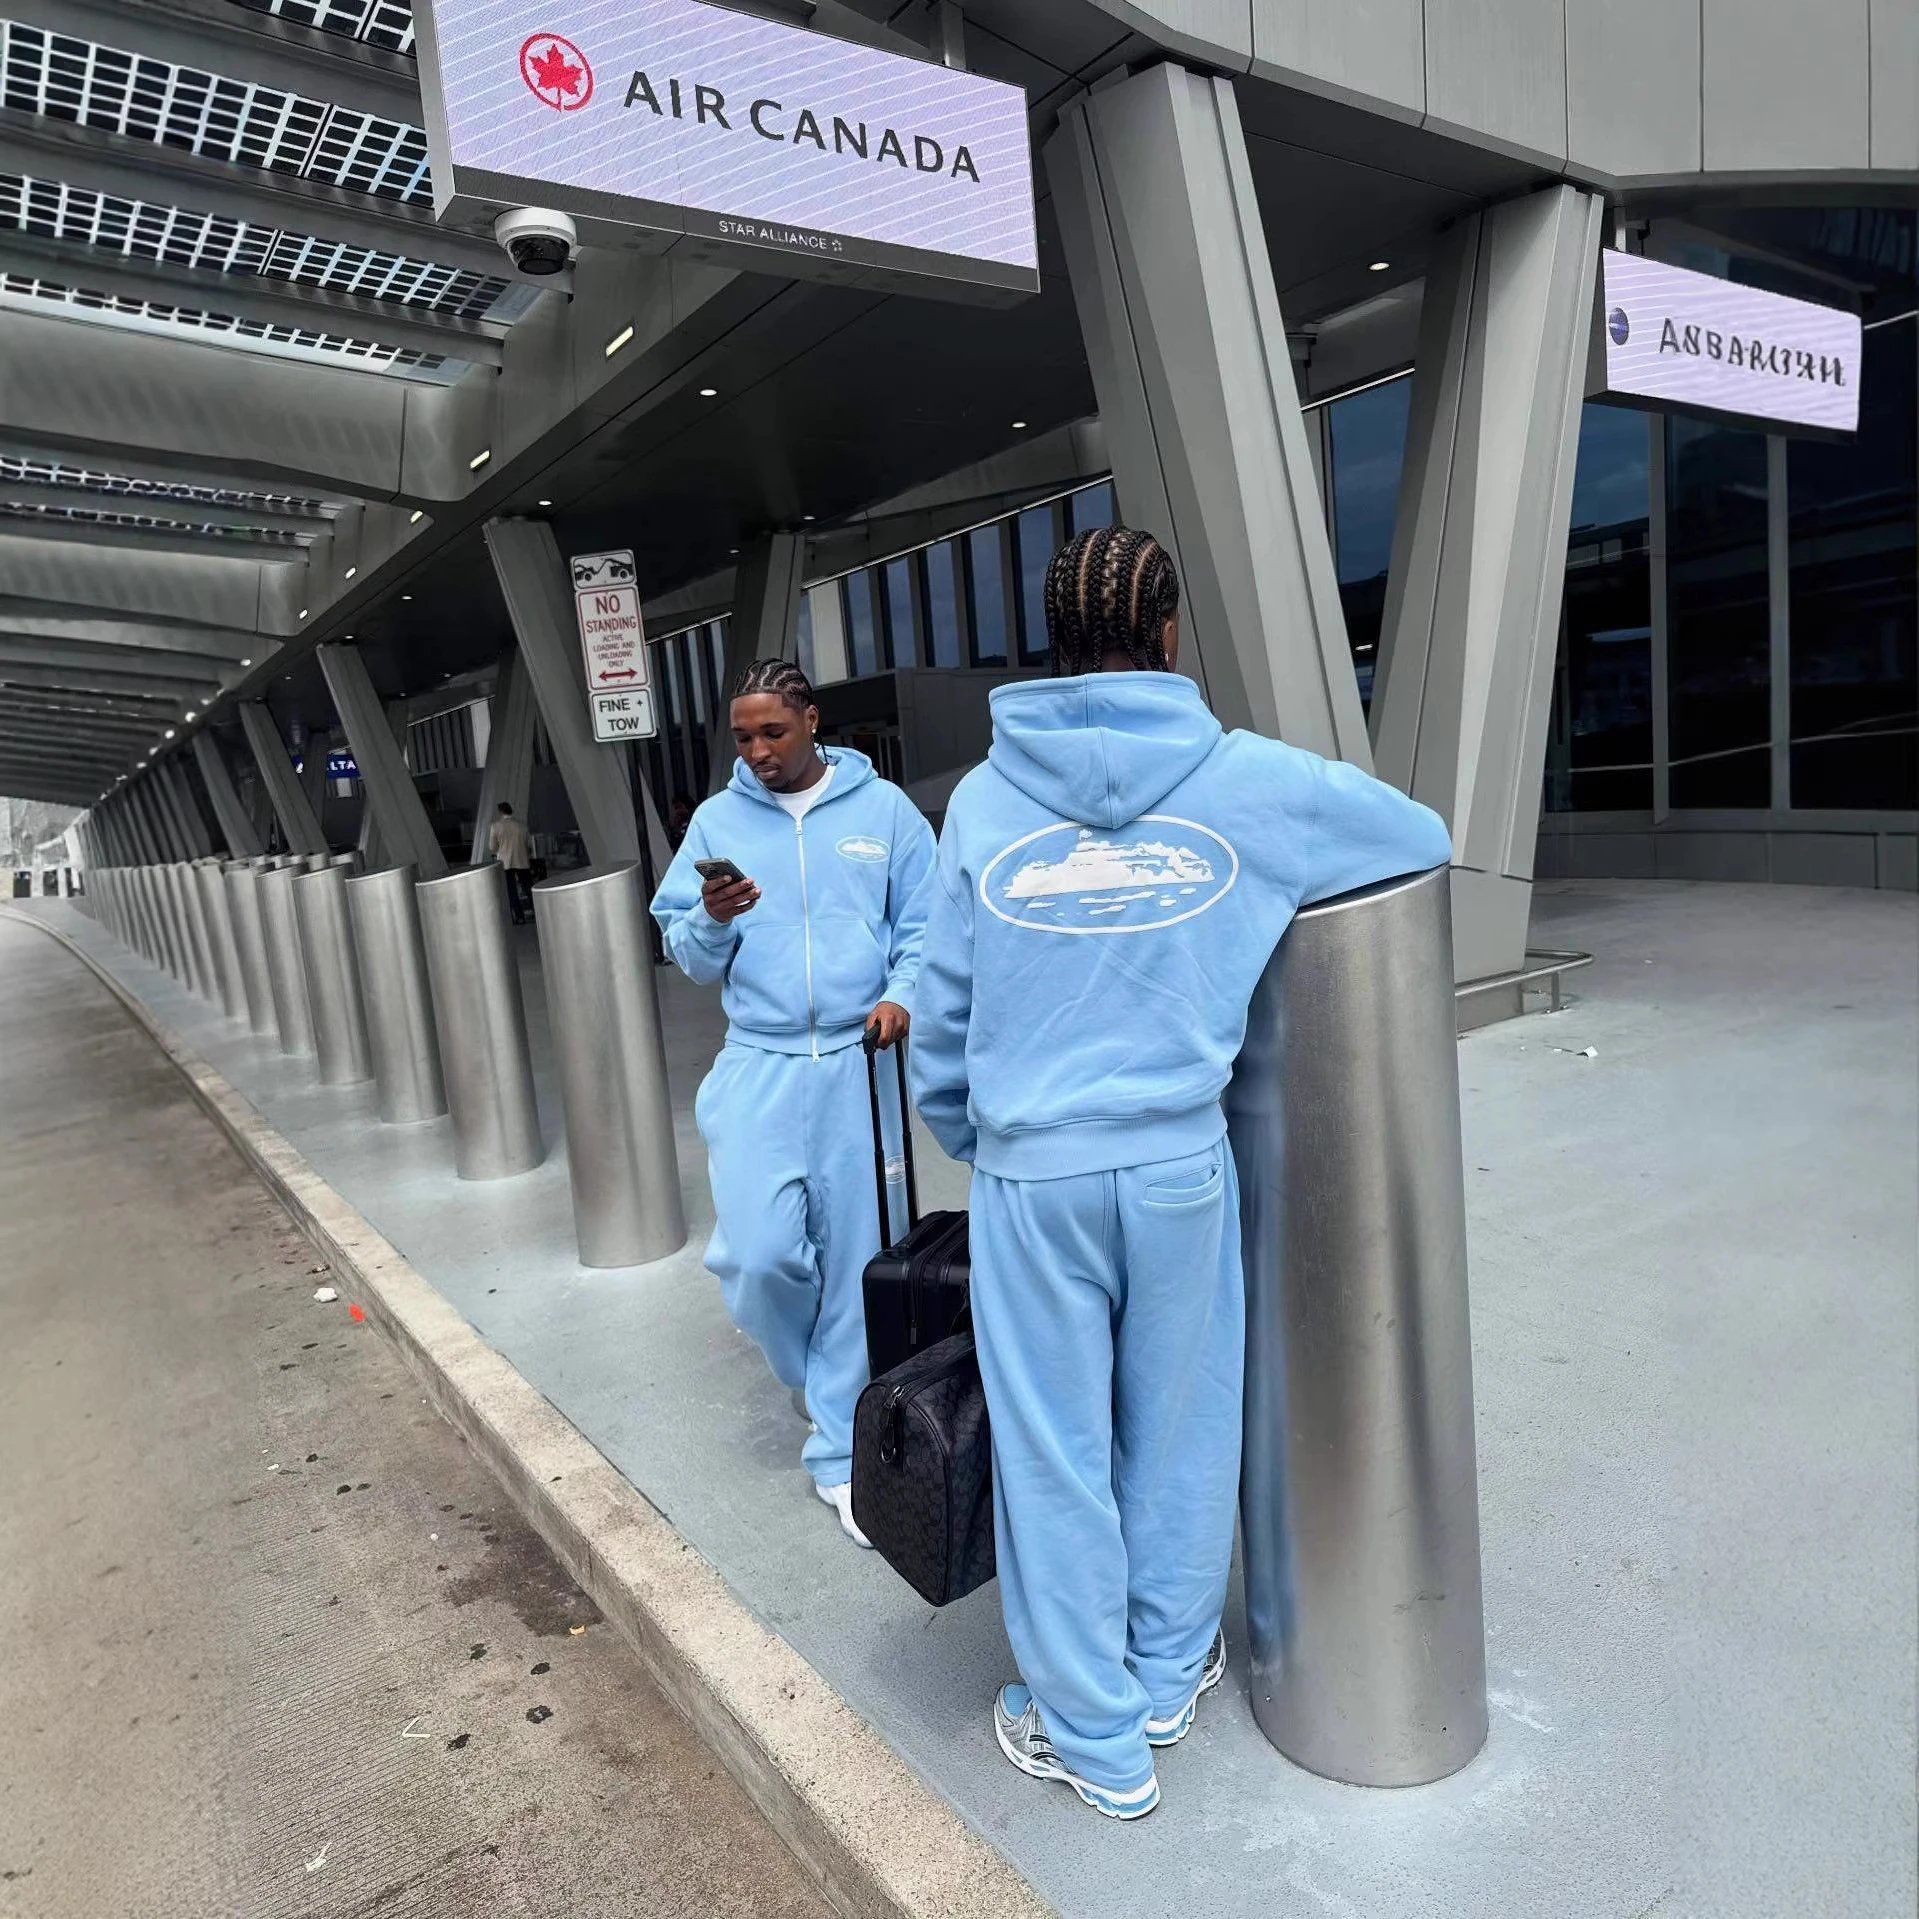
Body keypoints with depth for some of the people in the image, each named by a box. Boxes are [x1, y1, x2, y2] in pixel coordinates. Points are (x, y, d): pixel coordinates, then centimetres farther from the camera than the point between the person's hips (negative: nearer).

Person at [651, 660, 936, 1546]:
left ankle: (840, 1454, 21)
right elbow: (686, 954, 9)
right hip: (760, 1064, 1)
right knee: (758, 1254, -6)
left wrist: (901, 994, -14)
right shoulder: (716, 822, 8)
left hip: (859, 1062, -1)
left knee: (854, 1259, 4)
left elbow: (924, 927, 3)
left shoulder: (883, 809, 4)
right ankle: (815, 1373, 30)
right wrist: (712, 919, -12)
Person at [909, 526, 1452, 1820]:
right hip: (1180, 1161, 1)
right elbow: (1425, 838, 11)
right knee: (1179, 1424, 19)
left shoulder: (984, 798, -2)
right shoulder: (1247, 778, -4)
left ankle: (1096, 1738, 30)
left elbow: (943, 1010, 2)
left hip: (1029, 1171, 0)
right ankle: (1170, 1676, 41)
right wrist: (1282, 876, 28)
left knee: (1055, 1447, 12)